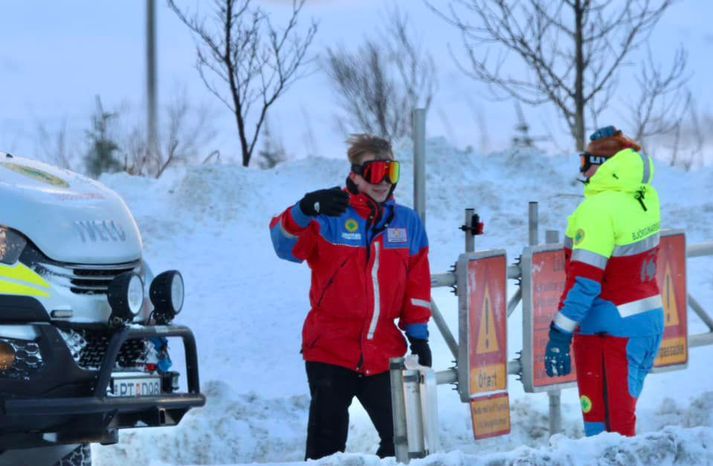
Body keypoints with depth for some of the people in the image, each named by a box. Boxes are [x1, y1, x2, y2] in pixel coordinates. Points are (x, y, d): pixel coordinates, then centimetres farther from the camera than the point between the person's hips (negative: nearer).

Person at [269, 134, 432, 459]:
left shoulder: (408, 223, 10)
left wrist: (418, 335, 9)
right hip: (330, 351, -4)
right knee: (327, 442, 0)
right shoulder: (329, 217, -3)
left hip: (384, 355, 4)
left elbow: (417, 284, 14)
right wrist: (305, 211, -38)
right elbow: (286, 246, -19)